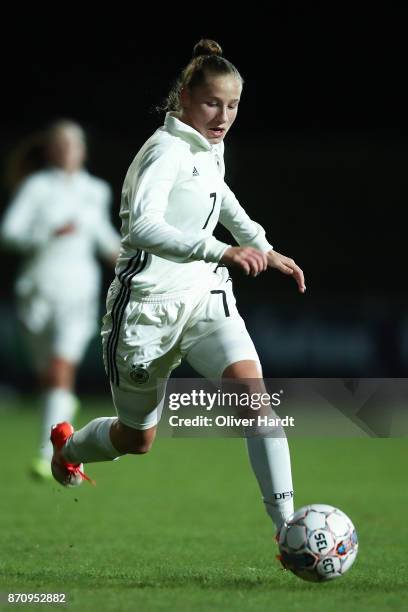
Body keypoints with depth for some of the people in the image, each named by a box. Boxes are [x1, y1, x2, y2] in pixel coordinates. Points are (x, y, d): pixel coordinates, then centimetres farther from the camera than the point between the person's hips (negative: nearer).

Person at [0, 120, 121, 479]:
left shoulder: (95, 191, 8)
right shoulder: (36, 187, -3)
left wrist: (113, 248, 11)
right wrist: (51, 234, -24)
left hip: (79, 288, 0)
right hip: (39, 286, 0)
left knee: (62, 370, -17)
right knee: (47, 377, 11)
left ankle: (49, 456, -21)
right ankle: (65, 408, 44)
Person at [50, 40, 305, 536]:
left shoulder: (211, 147, 7)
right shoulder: (167, 149, -19)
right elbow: (143, 225, -36)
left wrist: (265, 249, 22)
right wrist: (221, 251, -45)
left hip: (205, 295, 6)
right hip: (150, 303, -6)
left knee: (252, 388, -21)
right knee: (137, 439, 12)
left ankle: (285, 520, -23)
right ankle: (67, 446, 47)